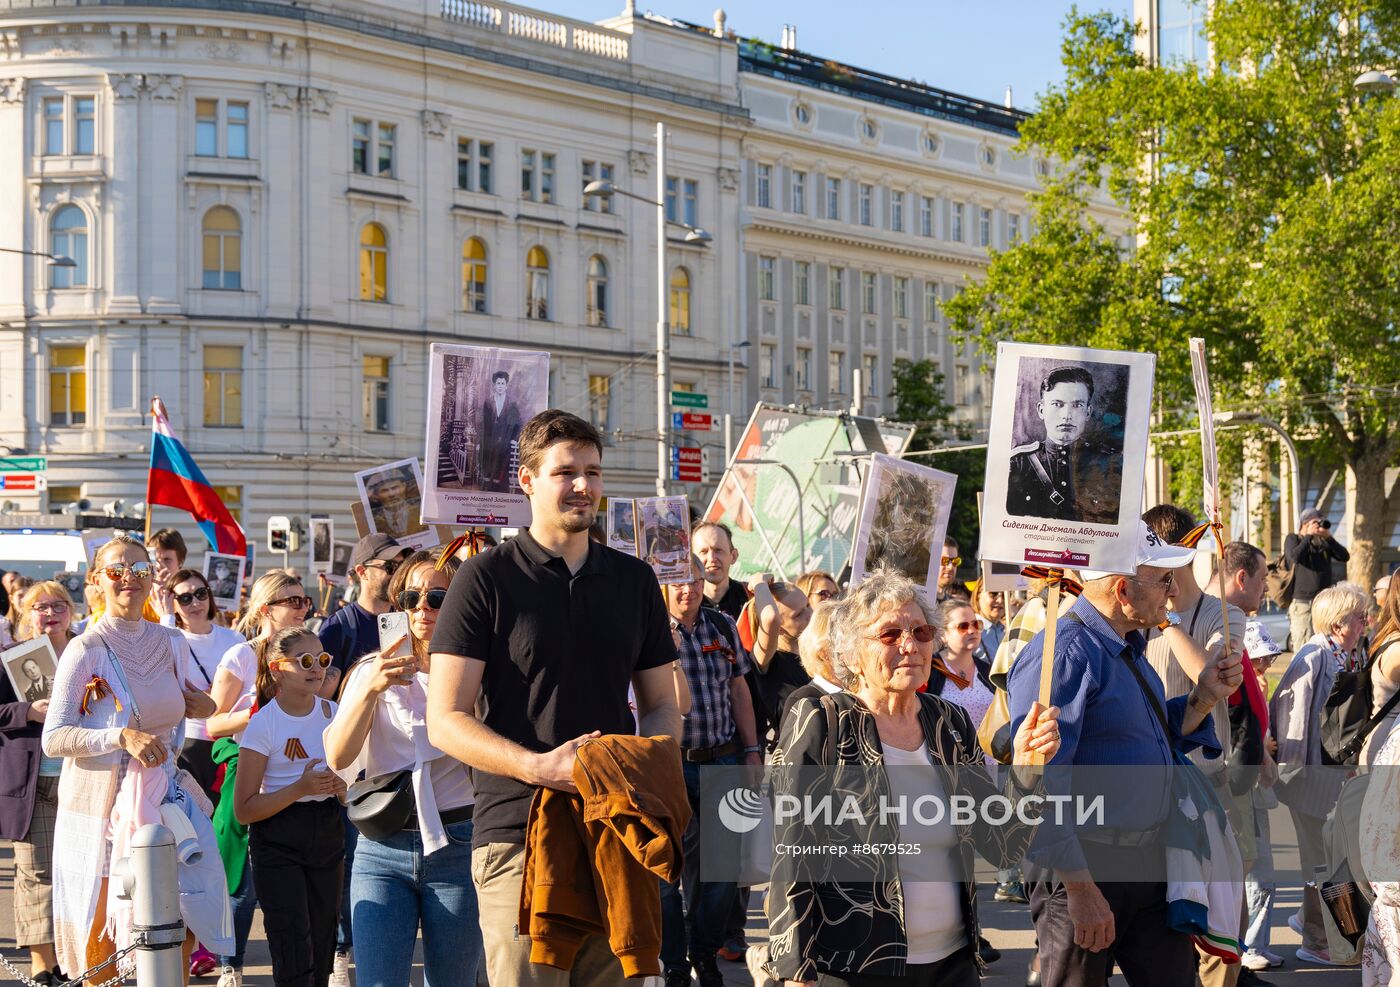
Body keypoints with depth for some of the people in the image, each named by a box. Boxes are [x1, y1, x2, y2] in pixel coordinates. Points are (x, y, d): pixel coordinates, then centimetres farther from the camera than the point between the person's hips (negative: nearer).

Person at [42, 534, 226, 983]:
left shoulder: (172, 644, 7)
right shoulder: (85, 651, -9)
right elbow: (53, 739, -13)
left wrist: (204, 707, 3)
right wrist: (123, 736, -26)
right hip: (102, 802, -4)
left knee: (184, 919, 1)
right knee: (103, 932, 0)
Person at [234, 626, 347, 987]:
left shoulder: (333, 713, 3)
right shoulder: (263, 724, -10)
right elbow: (244, 810, -11)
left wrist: (343, 786, -4)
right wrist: (300, 788, -21)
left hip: (327, 835, 5)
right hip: (278, 839, -5)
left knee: (322, 945, 7)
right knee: (295, 956, -10)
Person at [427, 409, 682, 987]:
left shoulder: (635, 580, 14)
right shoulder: (487, 578, -1)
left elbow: (662, 706, 19)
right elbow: (445, 722, -5)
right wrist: (537, 767, -20)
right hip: (519, 833, -4)